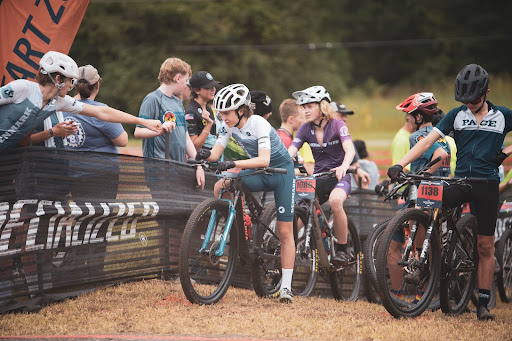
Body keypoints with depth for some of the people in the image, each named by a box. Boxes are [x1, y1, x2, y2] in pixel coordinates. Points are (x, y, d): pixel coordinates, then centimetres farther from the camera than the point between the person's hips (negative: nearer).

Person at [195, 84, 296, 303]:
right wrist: (205, 155, -35)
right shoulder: (228, 125, -9)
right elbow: (216, 153, -12)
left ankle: (286, 287, 0)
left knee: (285, 232, -6)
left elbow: (264, 159, -38)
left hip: (281, 172, -5)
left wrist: (234, 164, -49)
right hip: (257, 173, 5)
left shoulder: (258, 124, -27)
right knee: (220, 188, -23)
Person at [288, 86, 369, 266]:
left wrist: (343, 166, -46)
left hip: (339, 177, -5)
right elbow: (290, 152, -7)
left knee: (335, 200, -36)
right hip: (318, 177, 5)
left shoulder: (337, 125, -8)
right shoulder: (305, 129, 4)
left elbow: (350, 150, -24)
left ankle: (342, 250, -23)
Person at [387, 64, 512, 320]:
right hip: (459, 181, 1)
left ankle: (483, 304, 9)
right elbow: (428, 141, -2)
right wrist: (400, 165, -14)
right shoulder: (456, 115, 5)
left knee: (485, 245, 1)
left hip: (487, 184, -1)